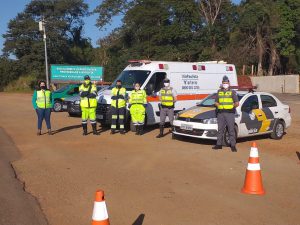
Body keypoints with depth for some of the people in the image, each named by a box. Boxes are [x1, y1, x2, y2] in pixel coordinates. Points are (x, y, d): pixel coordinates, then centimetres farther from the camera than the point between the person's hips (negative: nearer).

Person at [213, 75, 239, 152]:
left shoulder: (232, 92, 5)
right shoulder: (219, 92, 15)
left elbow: (237, 103, 3)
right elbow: (216, 102, 18)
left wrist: (233, 106, -11)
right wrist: (218, 105, -1)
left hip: (229, 113, -4)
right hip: (220, 113, 4)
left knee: (231, 129, -4)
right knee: (220, 129, 8)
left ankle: (233, 145, -1)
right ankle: (219, 144, 15)